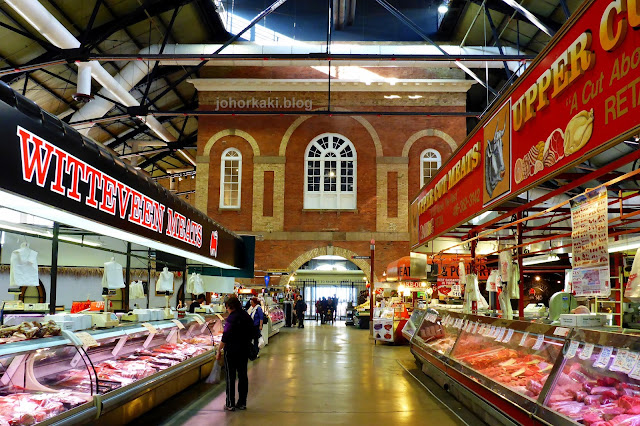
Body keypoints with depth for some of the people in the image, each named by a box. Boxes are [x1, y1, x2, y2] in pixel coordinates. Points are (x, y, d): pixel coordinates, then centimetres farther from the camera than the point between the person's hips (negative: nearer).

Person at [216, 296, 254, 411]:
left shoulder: (231, 318, -16)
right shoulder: (247, 316, 7)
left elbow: (226, 337, -17)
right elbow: (251, 334, 14)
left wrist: (219, 351, -10)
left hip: (232, 350, -7)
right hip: (245, 350, 7)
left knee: (230, 377, 2)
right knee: (243, 375, 11)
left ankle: (230, 404, 6)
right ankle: (242, 403, 16)